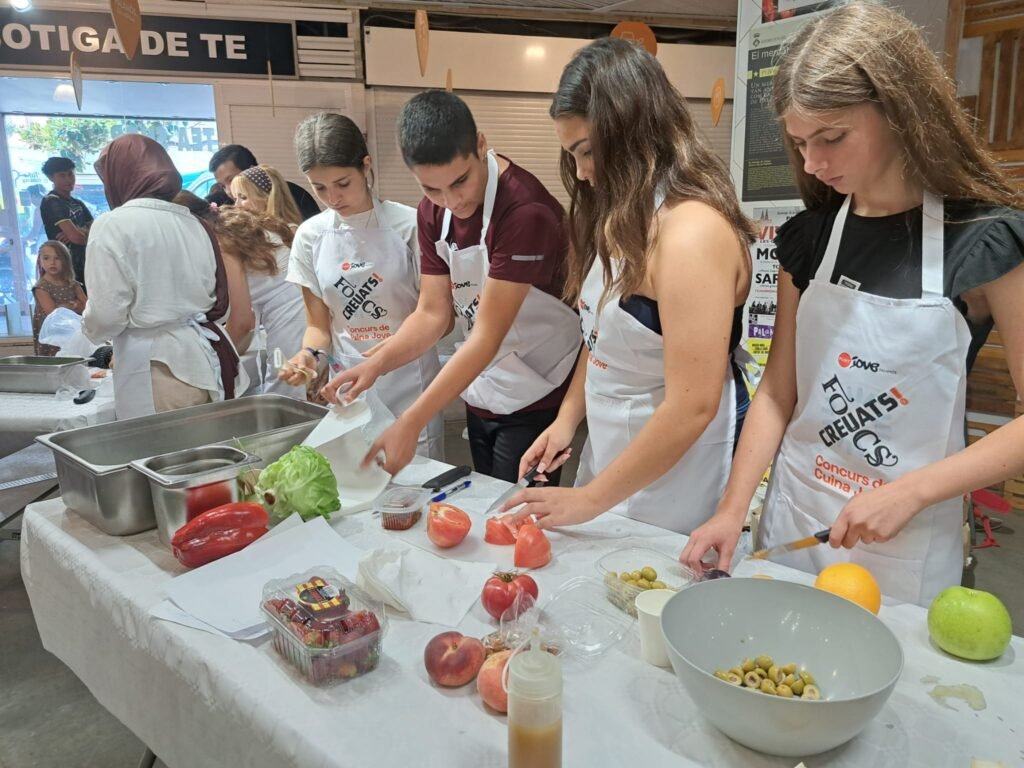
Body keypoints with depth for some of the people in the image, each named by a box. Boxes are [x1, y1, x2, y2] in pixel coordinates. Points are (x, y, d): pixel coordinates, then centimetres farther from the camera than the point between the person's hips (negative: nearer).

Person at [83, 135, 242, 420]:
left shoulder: (114, 224, -8)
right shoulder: (194, 223, 9)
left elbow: (106, 316, -10)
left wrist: (88, 326, 11)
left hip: (157, 369, -6)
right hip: (206, 357, 6)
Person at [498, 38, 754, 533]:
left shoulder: (692, 230, -24)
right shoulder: (620, 220, 5)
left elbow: (692, 407, -27)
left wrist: (590, 499, -19)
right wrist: (567, 417, 1)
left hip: (675, 474, -8)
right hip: (608, 451, 8)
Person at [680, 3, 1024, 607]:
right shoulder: (808, 237, -1)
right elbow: (779, 391, 1)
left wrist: (909, 492, -20)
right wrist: (732, 511, -7)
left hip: (908, 551, -3)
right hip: (792, 523, 4)